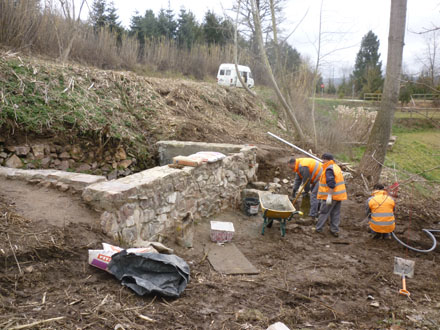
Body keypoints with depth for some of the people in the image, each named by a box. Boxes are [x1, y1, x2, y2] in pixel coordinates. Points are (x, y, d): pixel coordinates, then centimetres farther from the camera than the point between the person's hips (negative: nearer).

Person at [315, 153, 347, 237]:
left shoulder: (329, 169, -18)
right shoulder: (336, 167, 13)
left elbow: (331, 184, -26)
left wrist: (329, 196, -24)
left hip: (331, 195, -9)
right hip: (339, 195, 9)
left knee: (324, 212, 3)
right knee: (336, 213, 13)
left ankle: (319, 228, 12)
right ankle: (335, 230, 17)